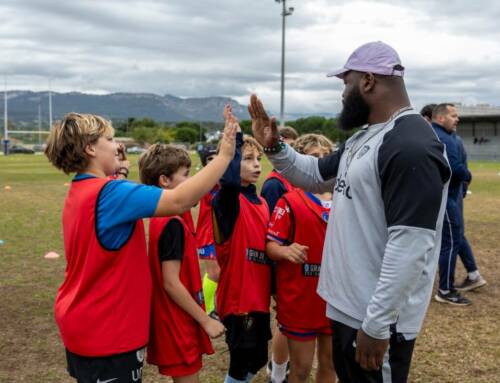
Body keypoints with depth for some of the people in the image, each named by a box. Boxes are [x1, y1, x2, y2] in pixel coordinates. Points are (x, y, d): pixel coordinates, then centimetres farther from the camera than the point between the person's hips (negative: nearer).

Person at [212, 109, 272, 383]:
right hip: (238, 296, -8)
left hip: (259, 295, 8)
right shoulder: (228, 200, -15)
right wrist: (234, 138, -34)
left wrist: (274, 288, 17)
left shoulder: (261, 203, 8)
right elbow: (228, 179, -40)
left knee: (257, 359, 20)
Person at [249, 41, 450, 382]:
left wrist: (377, 325, -25)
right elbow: (315, 176, 21)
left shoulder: (412, 147, -24)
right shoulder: (366, 137, 9)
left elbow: (410, 248, -28)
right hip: (347, 305, 10)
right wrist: (274, 148, 4)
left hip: (376, 318, -10)